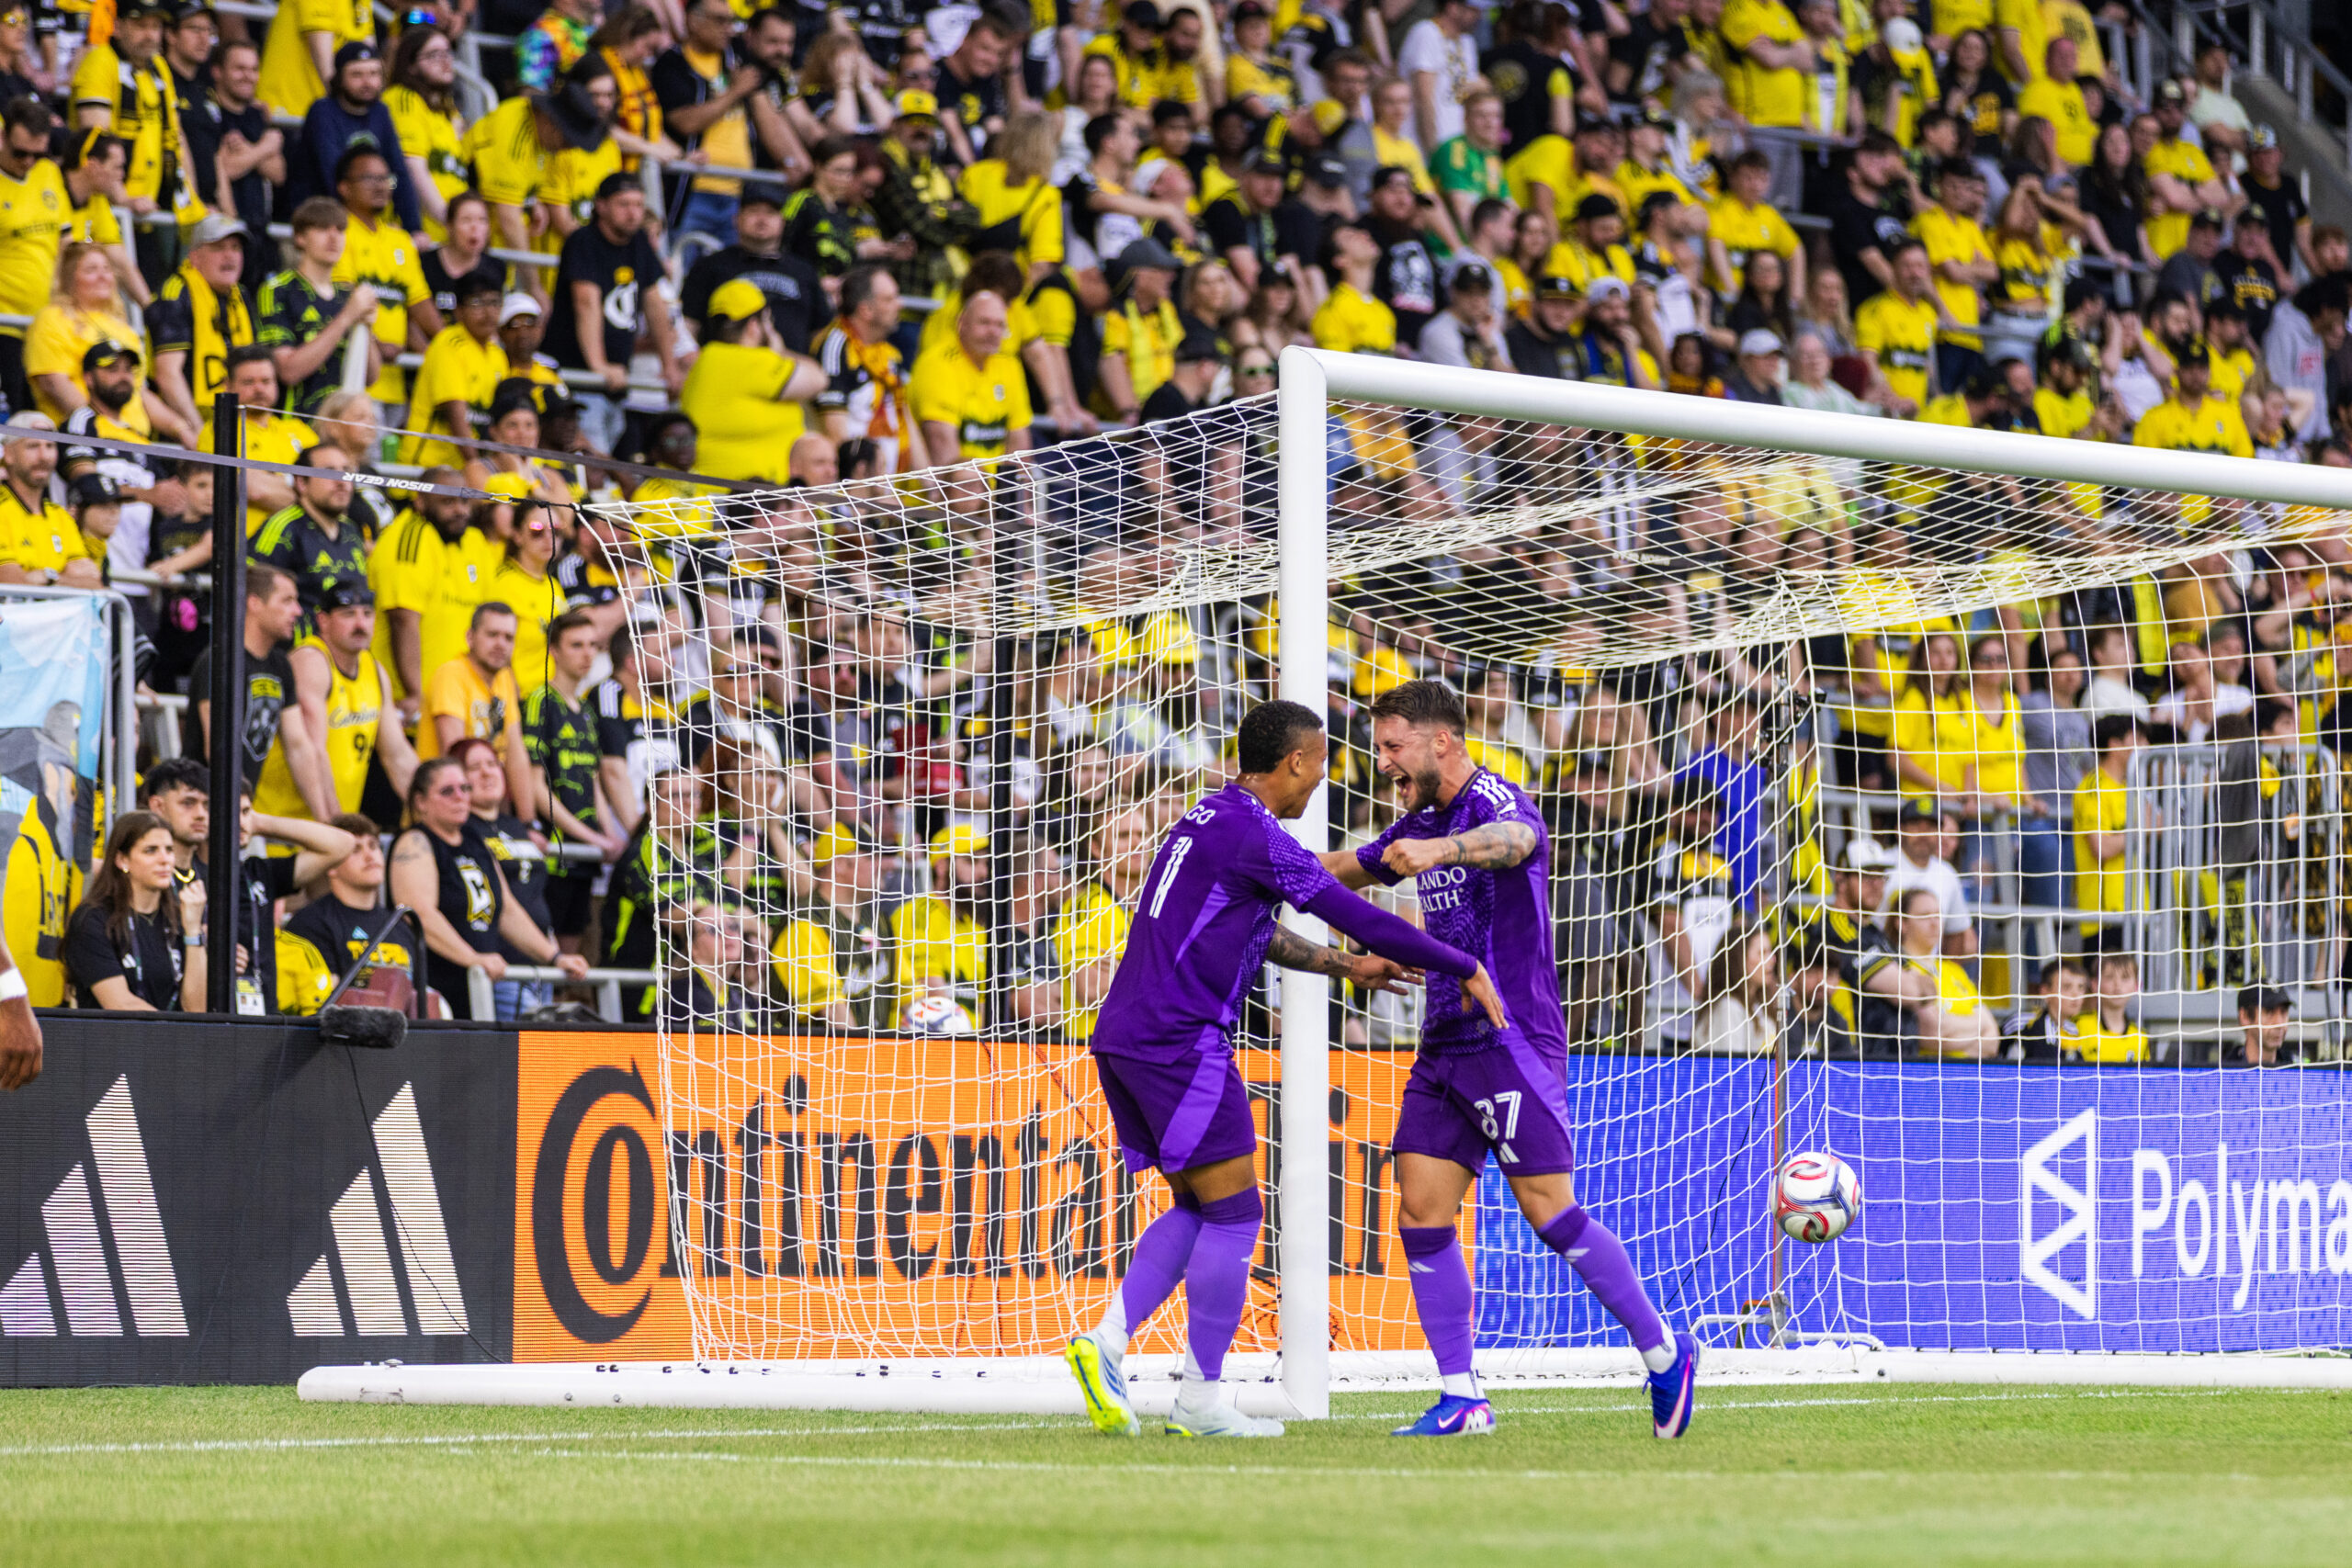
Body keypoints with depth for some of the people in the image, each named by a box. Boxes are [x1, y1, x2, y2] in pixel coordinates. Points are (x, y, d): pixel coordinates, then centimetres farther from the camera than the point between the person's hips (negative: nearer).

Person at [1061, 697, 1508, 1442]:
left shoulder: (1211, 819, 18)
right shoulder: (1253, 835, -12)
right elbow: (1358, 918, -11)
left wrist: (1340, 964, 35)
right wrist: (1466, 970, -3)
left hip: (1124, 1038, 10)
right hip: (1179, 1040, -10)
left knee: (1197, 1210, 15)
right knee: (1232, 1214, -2)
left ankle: (1106, 1342, 0)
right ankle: (1203, 1399, 1)